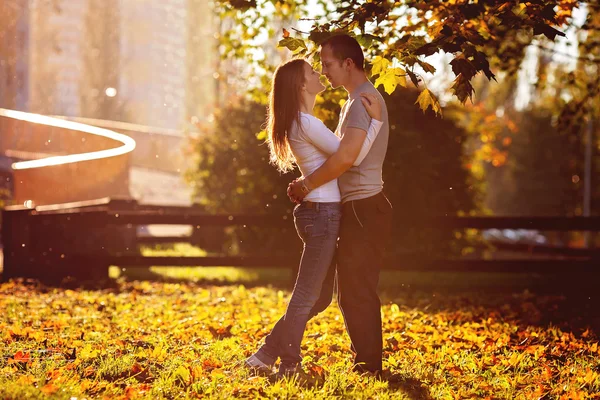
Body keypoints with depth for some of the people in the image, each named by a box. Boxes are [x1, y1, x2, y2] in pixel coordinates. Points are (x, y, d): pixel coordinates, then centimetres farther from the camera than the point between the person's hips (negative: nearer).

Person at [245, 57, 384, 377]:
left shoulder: (299, 122, 16)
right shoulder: (306, 123, -16)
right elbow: (353, 157, -17)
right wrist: (376, 120, -15)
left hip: (320, 213, 10)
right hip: (323, 214, -10)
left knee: (314, 295, 15)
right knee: (306, 296, -1)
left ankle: (267, 356, 17)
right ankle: (288, 365, 7)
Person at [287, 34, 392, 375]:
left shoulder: (362, 101, -15)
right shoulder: (365, 98, 18)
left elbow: (346, 157, -26)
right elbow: (348, 158, 21)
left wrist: (306, 185, -15)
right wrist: (309, 183, 10)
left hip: (363, 209, -11)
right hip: (360, 208, 11)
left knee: (356, 293, -7)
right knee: (355, 292, 15)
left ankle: (368, 367, -2)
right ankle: (366, 363, 21)